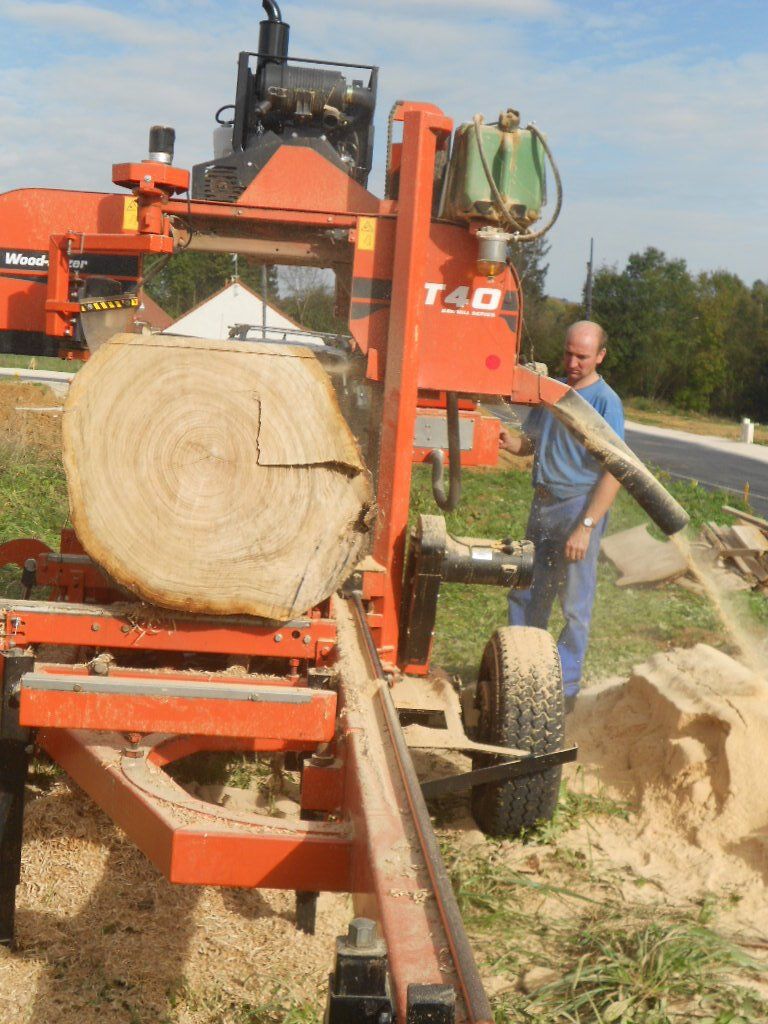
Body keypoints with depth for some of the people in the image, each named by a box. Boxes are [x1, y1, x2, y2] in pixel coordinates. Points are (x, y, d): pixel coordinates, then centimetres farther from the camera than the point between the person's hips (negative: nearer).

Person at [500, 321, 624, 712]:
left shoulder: (605, 402, -12)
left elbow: (613, 473, -17)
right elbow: (532, 440, 19)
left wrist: (586, 526, -23)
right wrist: (514, 443, -6)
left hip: (580, 507, -7)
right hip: (543, 504, 7)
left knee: (575, 605, 1)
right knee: (525, 594, 13)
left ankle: (565, 687, 11)